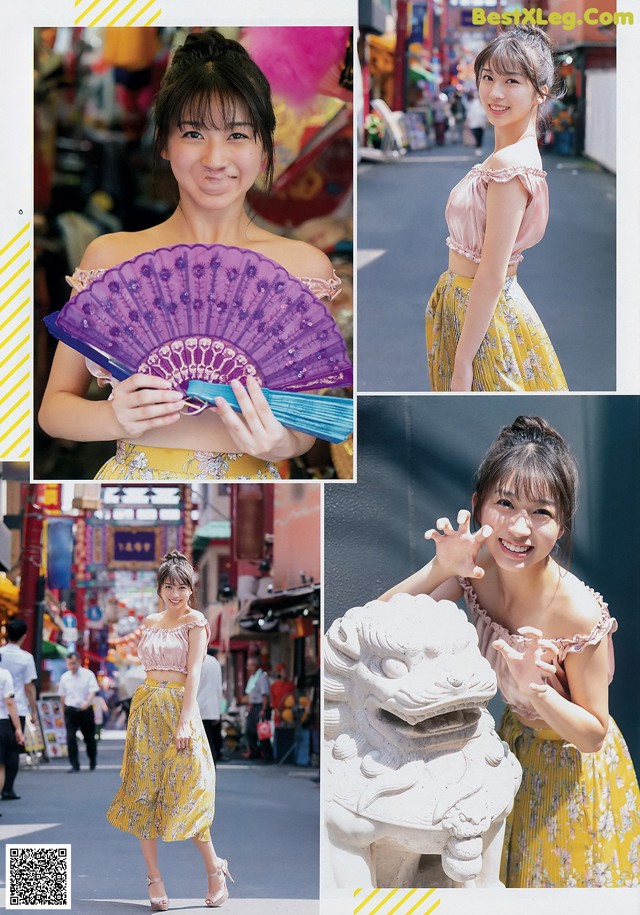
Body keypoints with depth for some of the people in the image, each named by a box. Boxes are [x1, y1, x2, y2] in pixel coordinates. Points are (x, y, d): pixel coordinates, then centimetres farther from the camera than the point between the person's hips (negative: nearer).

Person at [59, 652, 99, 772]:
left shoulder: (88, 674, -5)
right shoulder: (65, 677, 5)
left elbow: (93, 690, -12)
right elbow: (62, 696, 14)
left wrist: (87, 702, -31)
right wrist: (64, 711, 16)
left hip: (86, 710, -2)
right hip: (70, 710, 2)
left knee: (89, 737, 9)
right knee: (70, 738, -9)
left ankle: (93, 762, 30)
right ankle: (74, 765, -5)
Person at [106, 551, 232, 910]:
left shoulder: (195, 621, -4)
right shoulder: (150, 622, 13)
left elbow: (194, 672, -12)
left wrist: (184, 721, -20)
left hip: (178, 707, -6)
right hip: (146, 708, 6)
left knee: (185, 791, -7)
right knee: (144, 792, 1)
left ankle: (215, 867, 8)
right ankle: (154, 876, 4)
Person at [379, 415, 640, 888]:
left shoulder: (579, 615, -35)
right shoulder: (477, 566, -22)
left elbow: (594, 735, -23)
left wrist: (537, 688, -41)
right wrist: (439, 570, -36)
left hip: (574, 770, -5)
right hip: (515, 740, 5)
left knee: (559, 878, 19)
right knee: (512, 871, 27)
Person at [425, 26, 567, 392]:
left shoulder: (510, 163, -21)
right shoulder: (511, 153, 7)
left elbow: (492, 277, -22)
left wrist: (462, 364, -19)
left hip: (486, 318, -9)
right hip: (463, 306, 9)